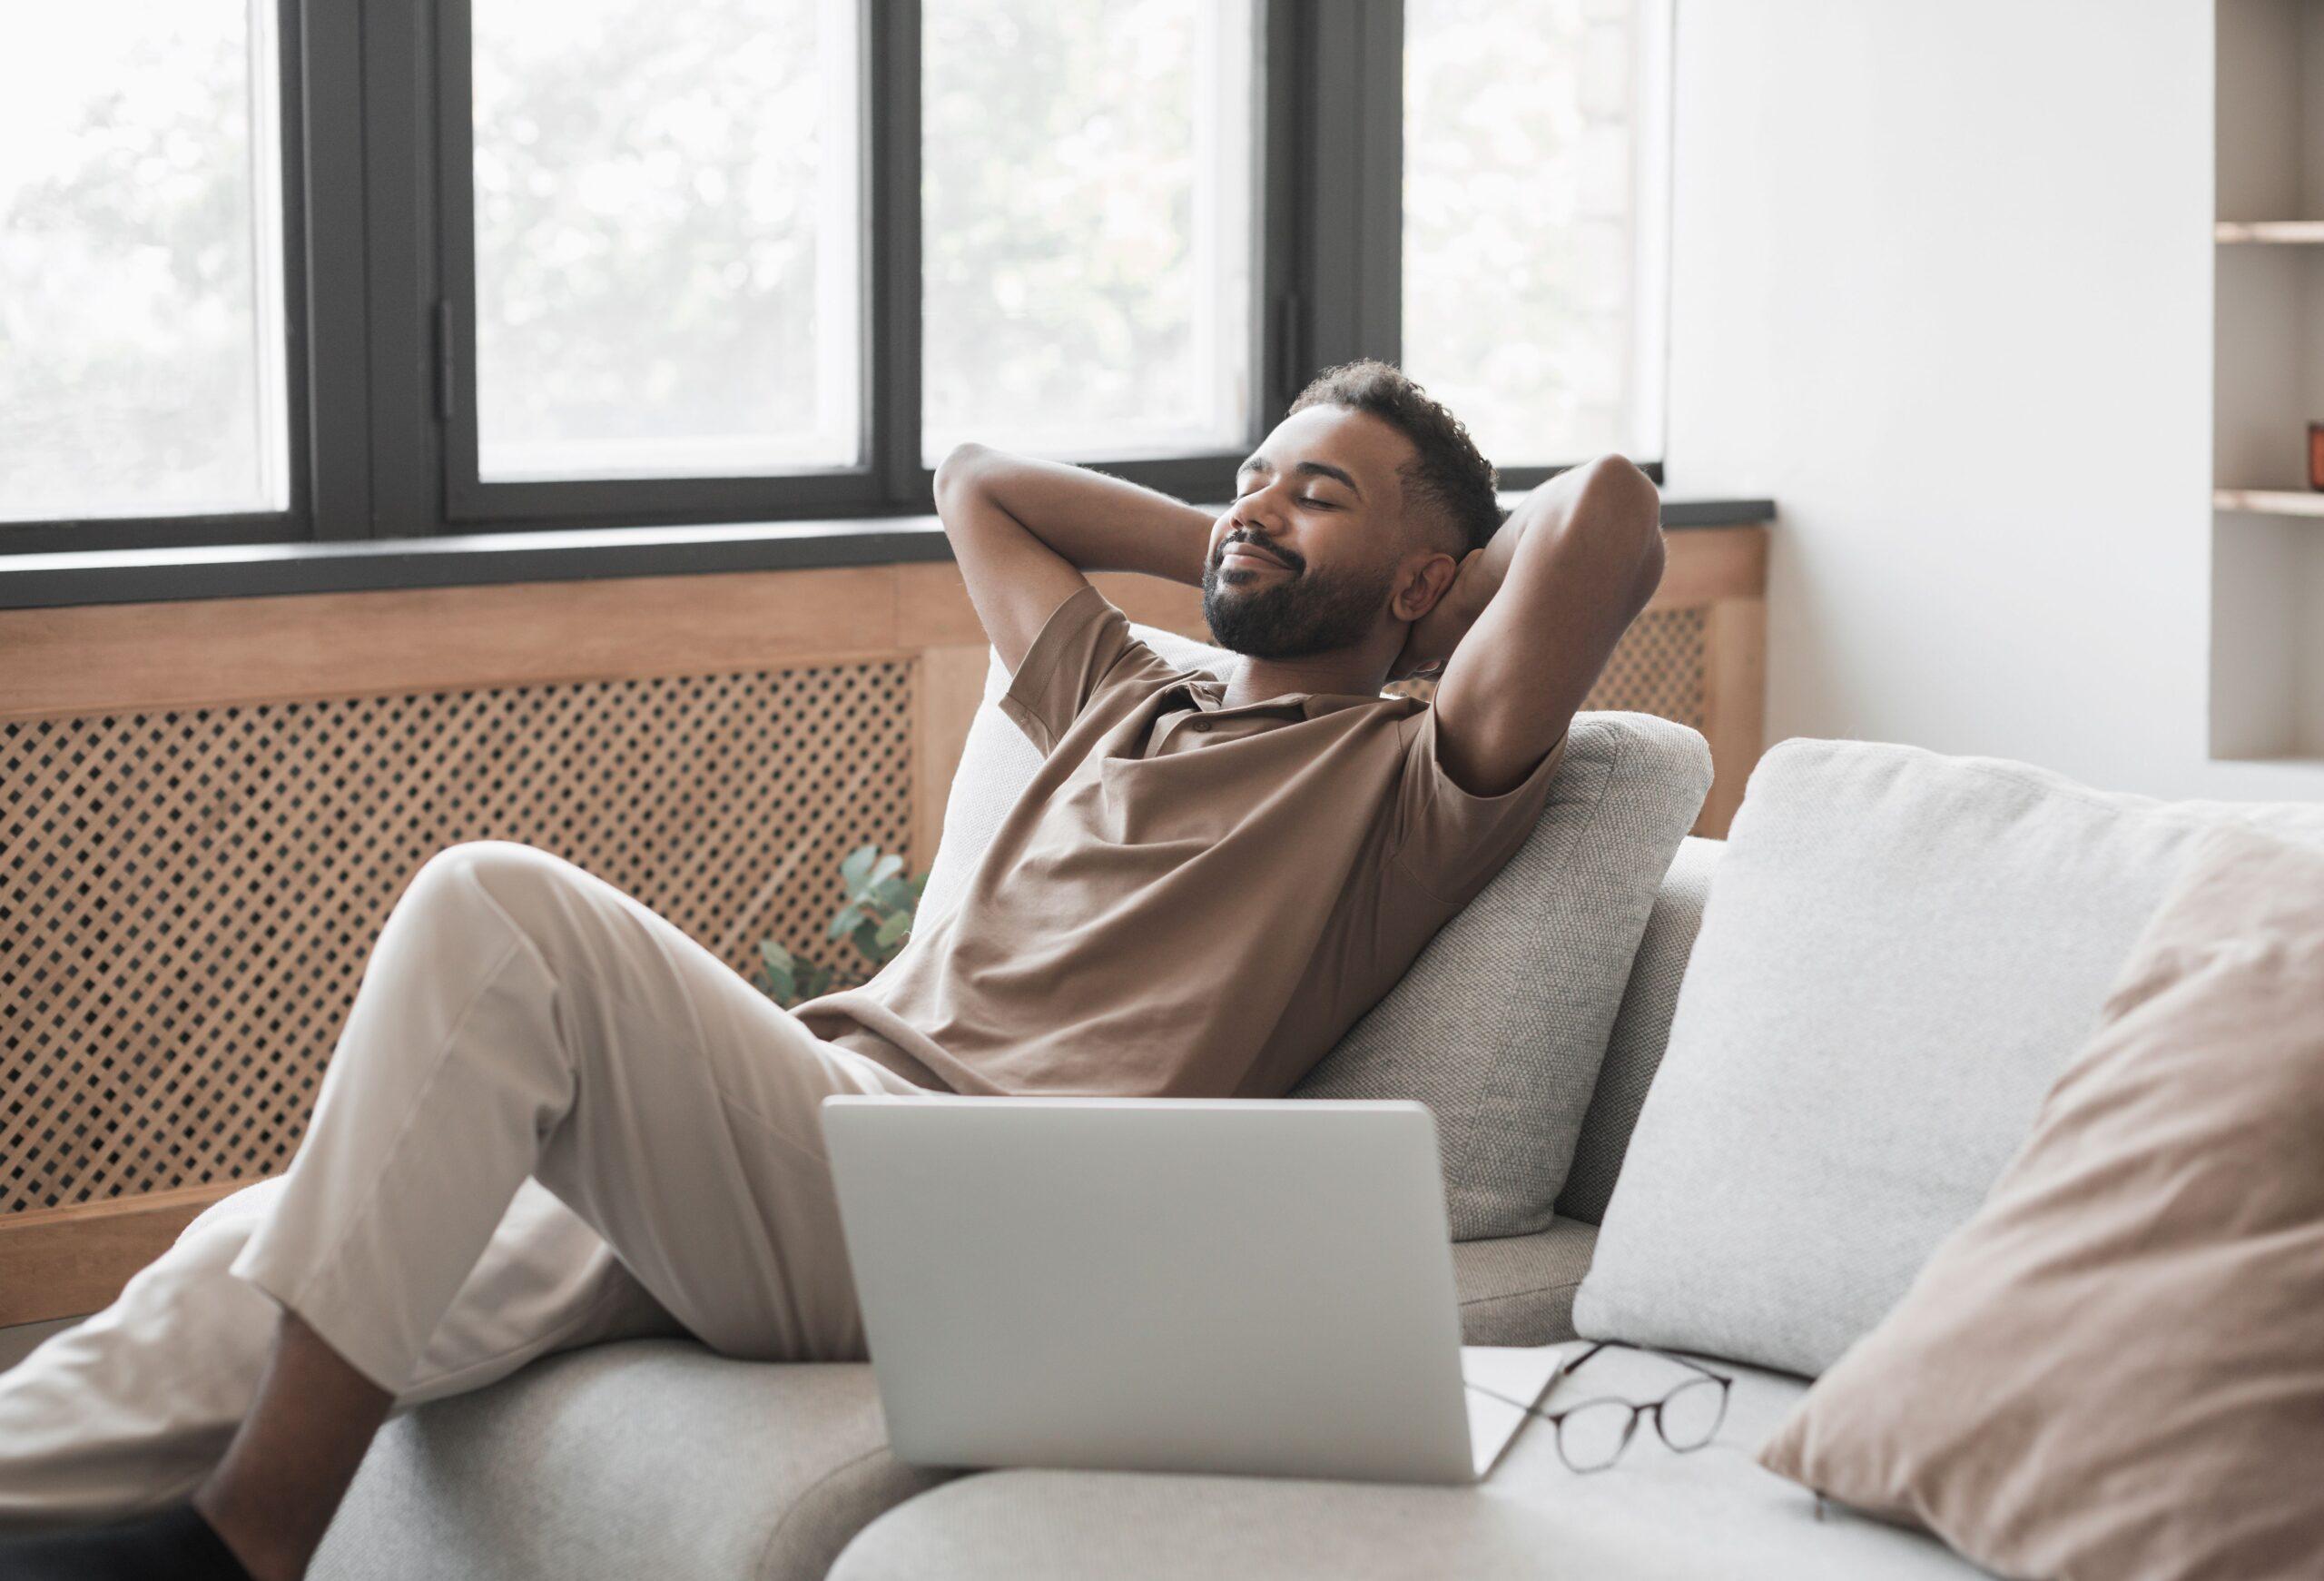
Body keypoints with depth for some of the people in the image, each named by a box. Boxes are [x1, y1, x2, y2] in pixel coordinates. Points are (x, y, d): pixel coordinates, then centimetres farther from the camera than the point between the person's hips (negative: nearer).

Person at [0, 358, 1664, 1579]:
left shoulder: (1404, 788, 12)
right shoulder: (1131, 706, 33)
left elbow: (1614, 514, -2)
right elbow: (977, 475, 47)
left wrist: (1450, 585, 17)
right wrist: (1225, 559, 40)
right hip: (806, 1124, 8)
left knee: (497, 910, -28)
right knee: (281, 1253, -13)